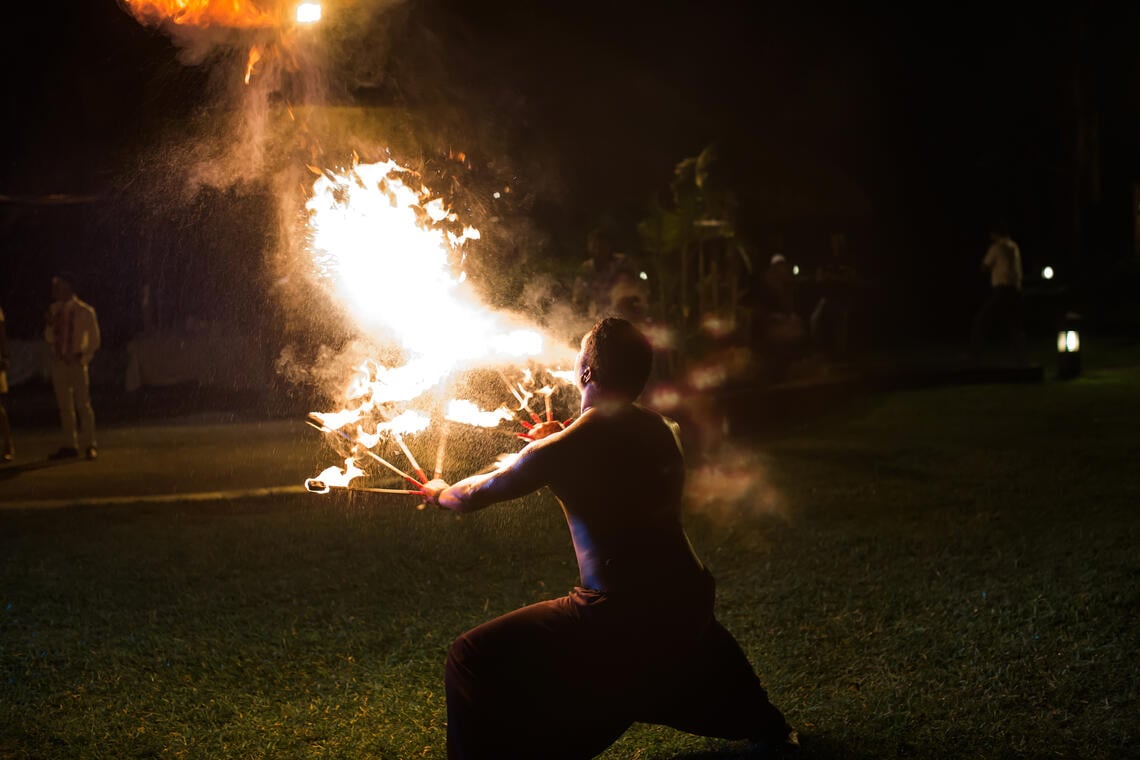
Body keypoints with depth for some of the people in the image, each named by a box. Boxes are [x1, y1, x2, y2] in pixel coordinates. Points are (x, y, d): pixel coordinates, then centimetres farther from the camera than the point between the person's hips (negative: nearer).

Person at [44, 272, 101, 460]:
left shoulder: (84, 311, -5)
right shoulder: (54, 310, 7)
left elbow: (94, 340, 0)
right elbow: (49, 338, 11)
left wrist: (82, 358, -5)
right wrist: (51, 324, -6)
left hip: (76, 362, -4)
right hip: (58, 361, 4)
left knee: (83, 404, -4)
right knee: (65, 406, 7)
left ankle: (90, 446, 1)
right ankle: (70, 446, 12)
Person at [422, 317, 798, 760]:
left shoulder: (562, 448, -12)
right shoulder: (666, 432, 5)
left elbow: (476, 495, 5)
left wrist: (440, 493, 26)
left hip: (618, 620, -7)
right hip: (687, 599, 7)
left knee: (474, 660, 0)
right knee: (695, 640, 43)